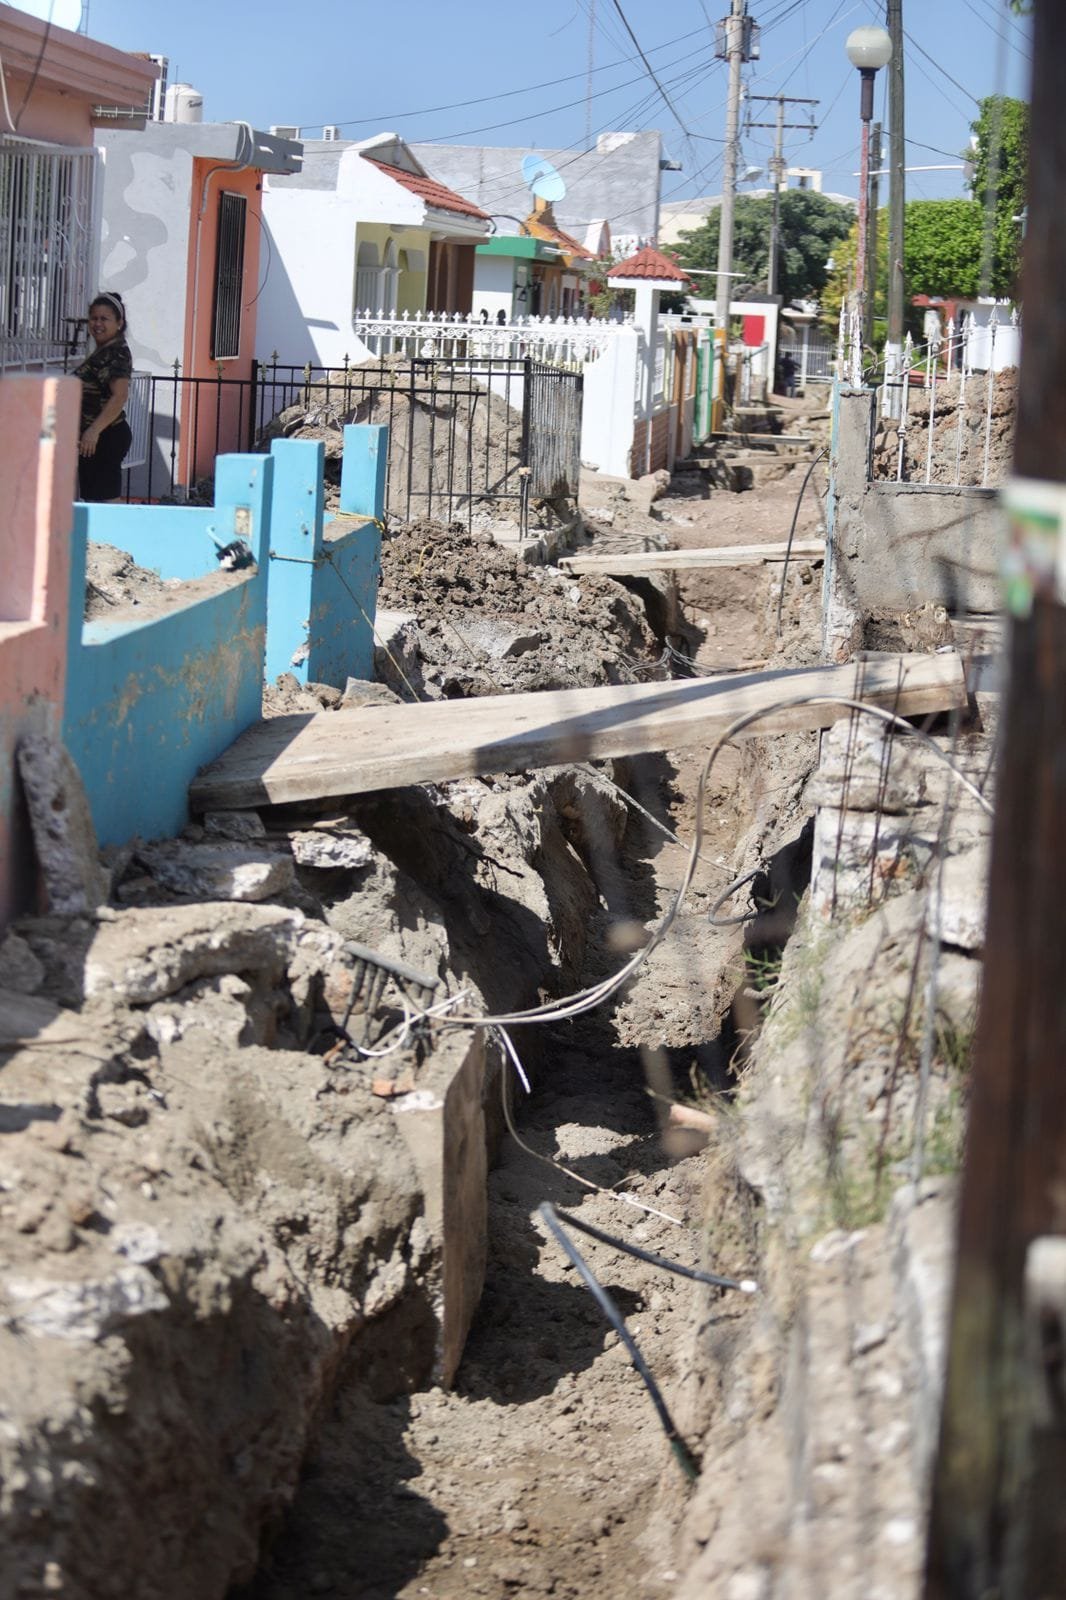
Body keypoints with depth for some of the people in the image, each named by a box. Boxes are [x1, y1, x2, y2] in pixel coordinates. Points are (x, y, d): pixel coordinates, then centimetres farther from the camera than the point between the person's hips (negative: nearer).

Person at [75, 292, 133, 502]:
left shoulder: (117, 353, -13)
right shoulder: (102, 352, 17)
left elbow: (120, 396, -24)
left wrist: (94, 430, -29)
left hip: (106, 437, -10)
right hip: (95, 438, 10)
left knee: (106, 497, -12)